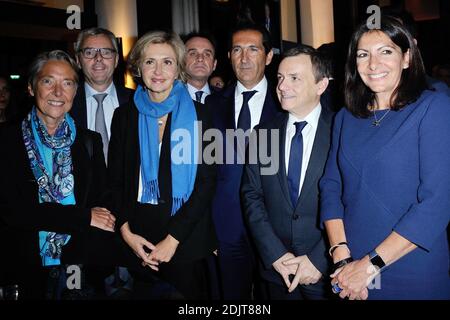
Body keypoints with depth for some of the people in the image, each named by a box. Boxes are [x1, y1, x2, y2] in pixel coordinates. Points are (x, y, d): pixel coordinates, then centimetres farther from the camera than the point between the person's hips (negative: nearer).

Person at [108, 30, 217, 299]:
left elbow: (206, 182, -7)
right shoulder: (125, 115, 3)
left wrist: (173, 239, -12)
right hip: (138, 239, 2)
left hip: (187, 239, -2)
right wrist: (126, 231, -7)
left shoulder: (198, 115, -4)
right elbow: (115, 180, 6)